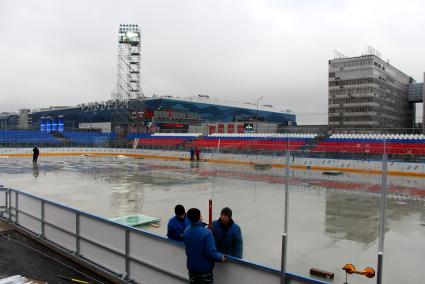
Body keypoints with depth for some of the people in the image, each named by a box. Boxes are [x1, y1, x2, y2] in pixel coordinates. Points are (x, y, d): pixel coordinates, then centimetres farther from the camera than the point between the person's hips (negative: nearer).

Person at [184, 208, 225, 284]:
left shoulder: (186, 231, -7)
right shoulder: (206, 232, -28)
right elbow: (211, 253, -26)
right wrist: (221, 257, -9)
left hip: (191, 267, 6)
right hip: (204, 269, -5)